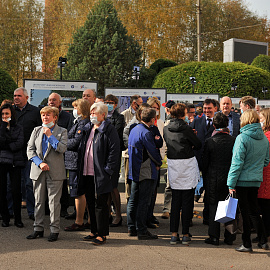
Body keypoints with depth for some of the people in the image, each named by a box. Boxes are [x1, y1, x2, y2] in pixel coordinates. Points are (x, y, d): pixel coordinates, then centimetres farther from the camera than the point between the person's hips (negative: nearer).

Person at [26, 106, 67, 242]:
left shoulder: (61, 131, 3)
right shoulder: (36, 130, 12)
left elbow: (62, 149, -12)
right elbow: (30, 150, 5)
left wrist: (50, 135, -12)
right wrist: (40, 163, -9)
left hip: (55, 172, -3)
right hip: (38, 172, 3)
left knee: (54, 201, -1)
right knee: (38, 201, 9)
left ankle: (54, 230, 7)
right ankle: (38, 228, 19)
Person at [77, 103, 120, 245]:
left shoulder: (109, 130, -8)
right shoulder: (87, 129, 16)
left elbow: (114, 152, -13)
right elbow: (81, 149, 21)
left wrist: (107, 170, -16)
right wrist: (80, 168, 13)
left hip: (100, 175, -8)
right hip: (87, 174, 8)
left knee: (100, 205, -3)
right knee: (90, 203, 13)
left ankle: (102, 234, 5)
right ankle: (94, 231, 24)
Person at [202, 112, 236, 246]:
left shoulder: (209, 141, -8)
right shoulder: (234, 141, -4)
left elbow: (205, 163, -2)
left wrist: (205, 179, 11)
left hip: (214, 180, -2)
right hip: (230, 179, 2)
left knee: (213, 208, 7)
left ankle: (214, 237, 8)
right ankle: (229, 237, 15)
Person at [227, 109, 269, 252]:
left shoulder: (242, 138, -15)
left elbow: (237, 162, -16)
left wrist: (231, 183, -12)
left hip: (243, 180, -6)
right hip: (257, 180, 6)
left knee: (245, 212, 3)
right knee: (254, 211, 17)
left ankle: (246, 244, 10)